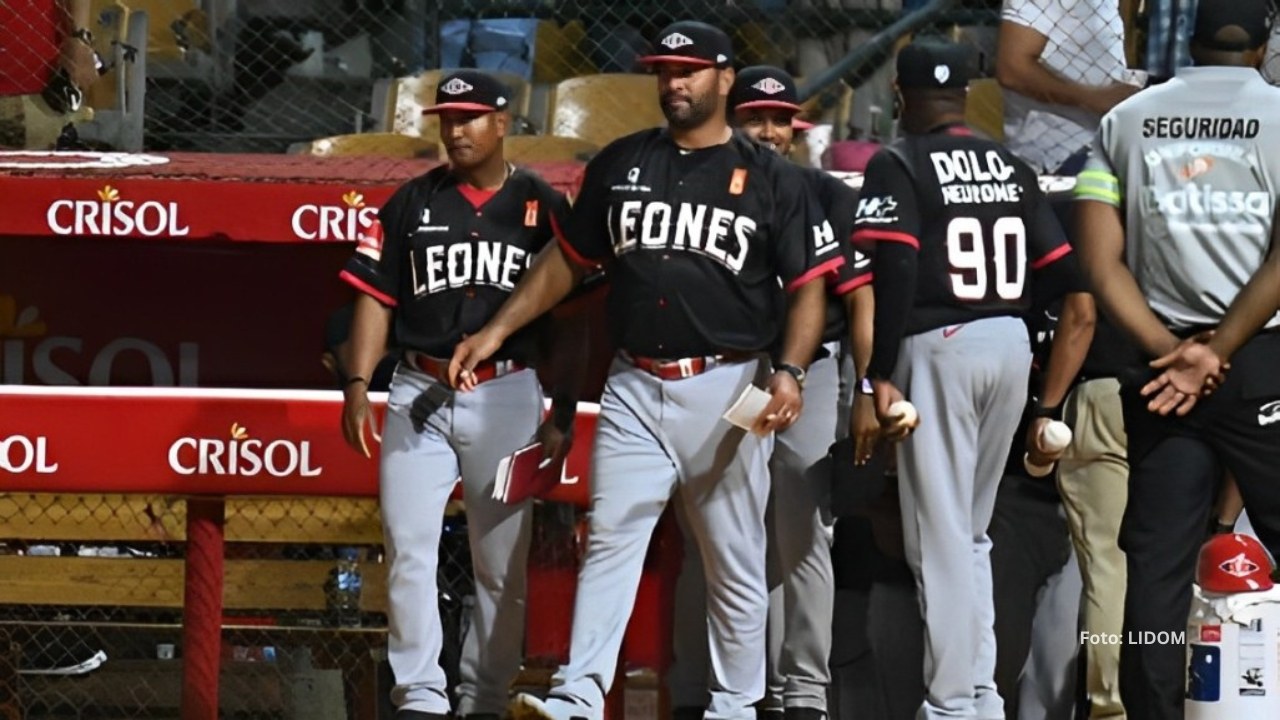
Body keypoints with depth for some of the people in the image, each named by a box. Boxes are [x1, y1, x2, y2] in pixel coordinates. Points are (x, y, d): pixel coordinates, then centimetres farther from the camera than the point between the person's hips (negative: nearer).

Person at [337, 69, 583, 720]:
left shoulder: (542, 207, 5)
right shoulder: (410, 203, 8)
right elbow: (377, 298, 7)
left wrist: (562, 414, -1)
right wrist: (358, 384, -5)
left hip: (506, 397, -1)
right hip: (419, 396, 1)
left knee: (503, 563, 4)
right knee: (409, 549, -8)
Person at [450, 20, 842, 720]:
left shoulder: (770, 178, 2)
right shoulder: (619, 163, 12)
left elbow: (808, 284, 0)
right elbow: (567, 260, 19)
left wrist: (790, 369, -15)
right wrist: (497, 331, 11)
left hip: (727, 391, -2)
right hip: (635, 390, 2)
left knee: (734, 560, 4)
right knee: (610, 541, -10)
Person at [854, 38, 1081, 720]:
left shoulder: (898, 165, -5)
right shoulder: (1011, 167, 11)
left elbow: (894, 272, -16)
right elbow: (1059, 270, 9)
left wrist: (880, 374, -14)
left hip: (939, 348, -6)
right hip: (1012, 344, 6)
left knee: (941, 537, -3)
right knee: (971, 533, 18)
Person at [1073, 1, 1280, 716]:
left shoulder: (1126, 121, 9)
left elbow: (1102, 263, 2)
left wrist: (1172, 352, -4)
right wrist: (1215, 357, -9)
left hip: (1160, 365, 3)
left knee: (1158, 561, 4)